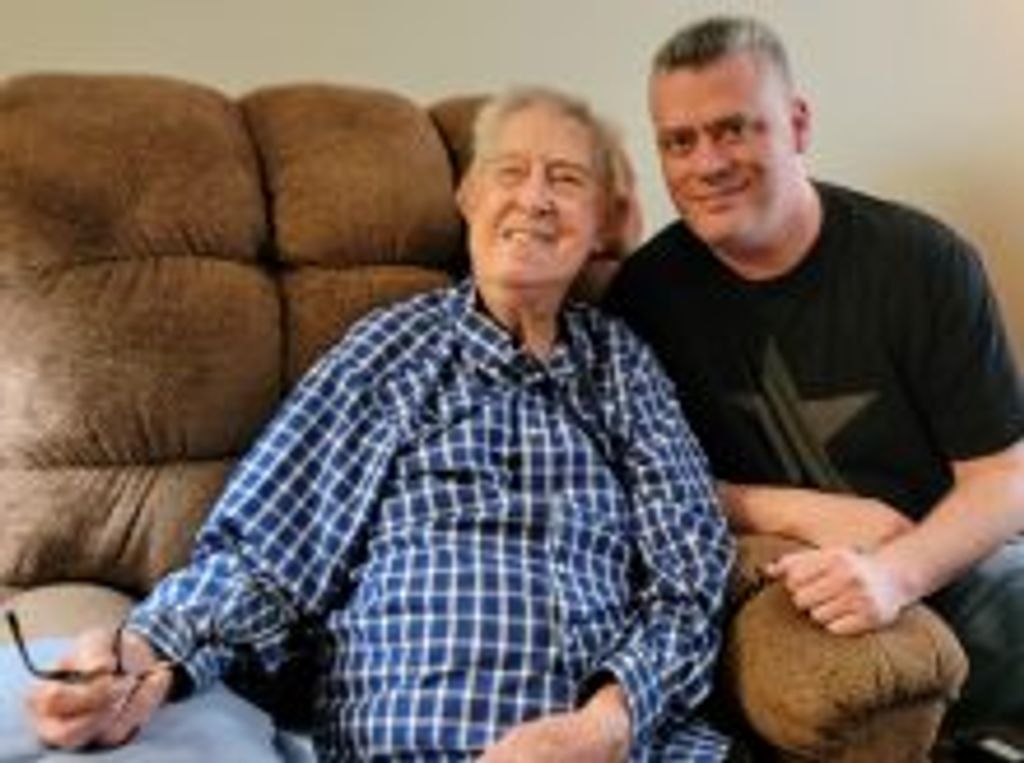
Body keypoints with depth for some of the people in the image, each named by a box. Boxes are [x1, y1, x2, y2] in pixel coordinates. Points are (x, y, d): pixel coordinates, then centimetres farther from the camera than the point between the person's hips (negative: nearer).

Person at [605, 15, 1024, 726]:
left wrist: (896, 572, -25)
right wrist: (807, 514, -14)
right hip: (768, 584, 0)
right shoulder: (647, 291, -4)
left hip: (945, 562, 1)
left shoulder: (921, 260, -7)